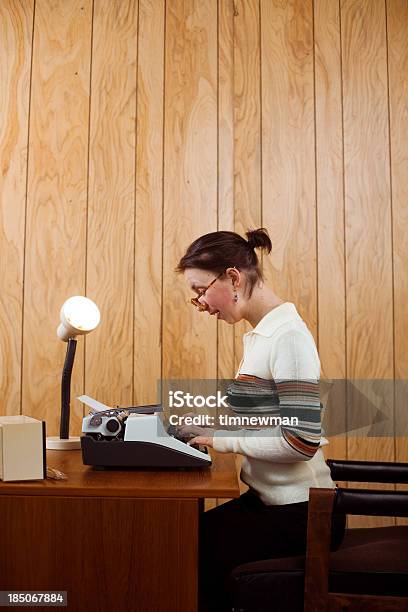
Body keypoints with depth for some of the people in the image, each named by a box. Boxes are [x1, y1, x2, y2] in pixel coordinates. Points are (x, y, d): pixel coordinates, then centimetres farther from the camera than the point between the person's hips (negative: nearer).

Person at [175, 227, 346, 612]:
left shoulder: (288, 336, -18)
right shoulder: (258, 335, 9)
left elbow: (301, 441, -23)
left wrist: (226, 440, -16)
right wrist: (194, 428, 3)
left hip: (298, 513, -8)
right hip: (266, 500, 8)